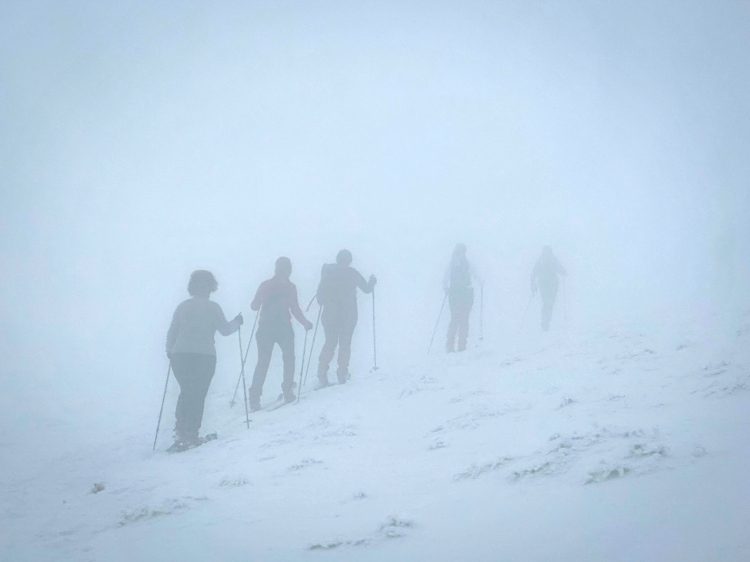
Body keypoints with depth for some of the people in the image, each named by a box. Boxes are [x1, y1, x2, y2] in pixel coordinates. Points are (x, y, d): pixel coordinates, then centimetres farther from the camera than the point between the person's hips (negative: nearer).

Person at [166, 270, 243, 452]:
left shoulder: (182, 306, 8)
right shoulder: (212, 307, -3)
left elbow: (171, 333, 11)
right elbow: (225, 330, 0)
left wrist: (170, 352, 25)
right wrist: (237, 322, 19)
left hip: (180, 355, 4)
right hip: (204, 357, -3)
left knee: (185, 393, 15)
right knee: (197, 396, 3)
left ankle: (180, 433, 7)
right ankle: (191, 436, 0)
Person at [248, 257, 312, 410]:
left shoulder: (265, 285, 4)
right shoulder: (289, 286, -5)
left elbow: (254, 306, 8)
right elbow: (295, 309, -11)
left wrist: (261, 299, 29)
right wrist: (306, 323, 2)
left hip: (265, 329, 3)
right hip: (283, 329, -3)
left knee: (262, 363, 8)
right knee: (289, 359, 17)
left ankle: (254, 397, -4)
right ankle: (287, 393, 12)